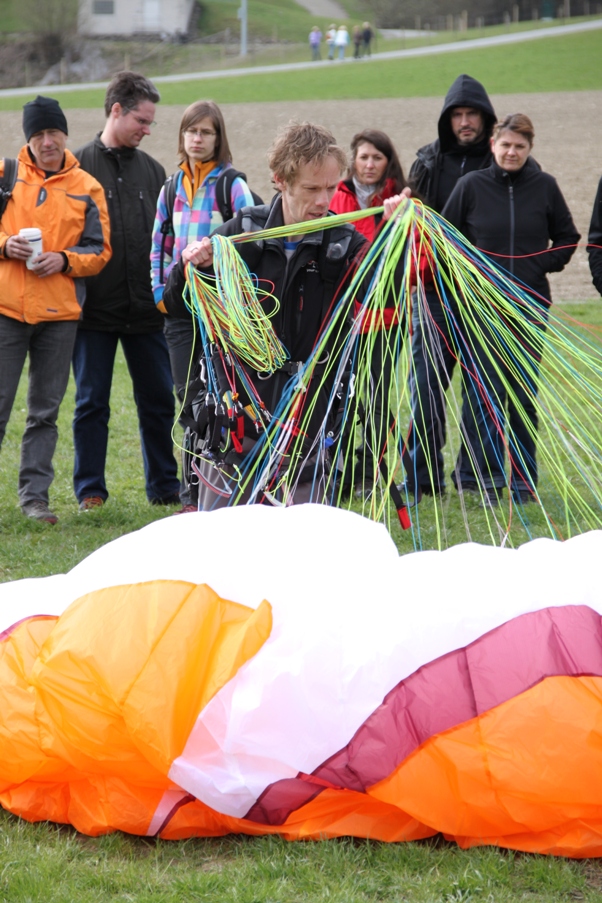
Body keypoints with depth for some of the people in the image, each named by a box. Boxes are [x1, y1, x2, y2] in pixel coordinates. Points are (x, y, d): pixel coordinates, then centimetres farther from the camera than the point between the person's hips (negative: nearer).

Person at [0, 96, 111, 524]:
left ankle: (35, 493, 15)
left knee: (45, 411, 7)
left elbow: (100, 250, 6)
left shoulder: (87, 187, 6)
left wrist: (65, 260, -11)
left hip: (59, 312, 1)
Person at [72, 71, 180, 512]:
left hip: (146, 309, 4)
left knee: (158, 401, 8)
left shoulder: (152, 169, 12)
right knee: (92, 403, 3)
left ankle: (165, 488, 18)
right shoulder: (79, 166, -1)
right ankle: (91, 491, 11)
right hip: (95, 309, -4)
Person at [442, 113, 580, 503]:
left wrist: (546, 264, 0)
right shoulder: (472, 185, 1)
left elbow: (567, 237, 14)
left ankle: (524, 478, 13)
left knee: (524, 392, 5)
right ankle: (485, 475, 5)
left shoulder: (544, 186, 3)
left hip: (530, 305, 1)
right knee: (486, 390, -3)